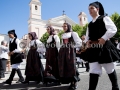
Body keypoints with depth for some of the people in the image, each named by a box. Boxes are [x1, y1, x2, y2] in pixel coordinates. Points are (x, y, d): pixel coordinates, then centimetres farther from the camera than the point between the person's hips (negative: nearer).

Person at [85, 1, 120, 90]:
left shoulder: (104, 18, 2)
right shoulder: (90, 24, 19)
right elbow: (87, 36, 23)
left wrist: (104, 38, -21)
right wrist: (87, 41, 0)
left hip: (104, 47, -4)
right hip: (93, 49, 5)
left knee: (110, 69, 10)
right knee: (93, 71, -1)